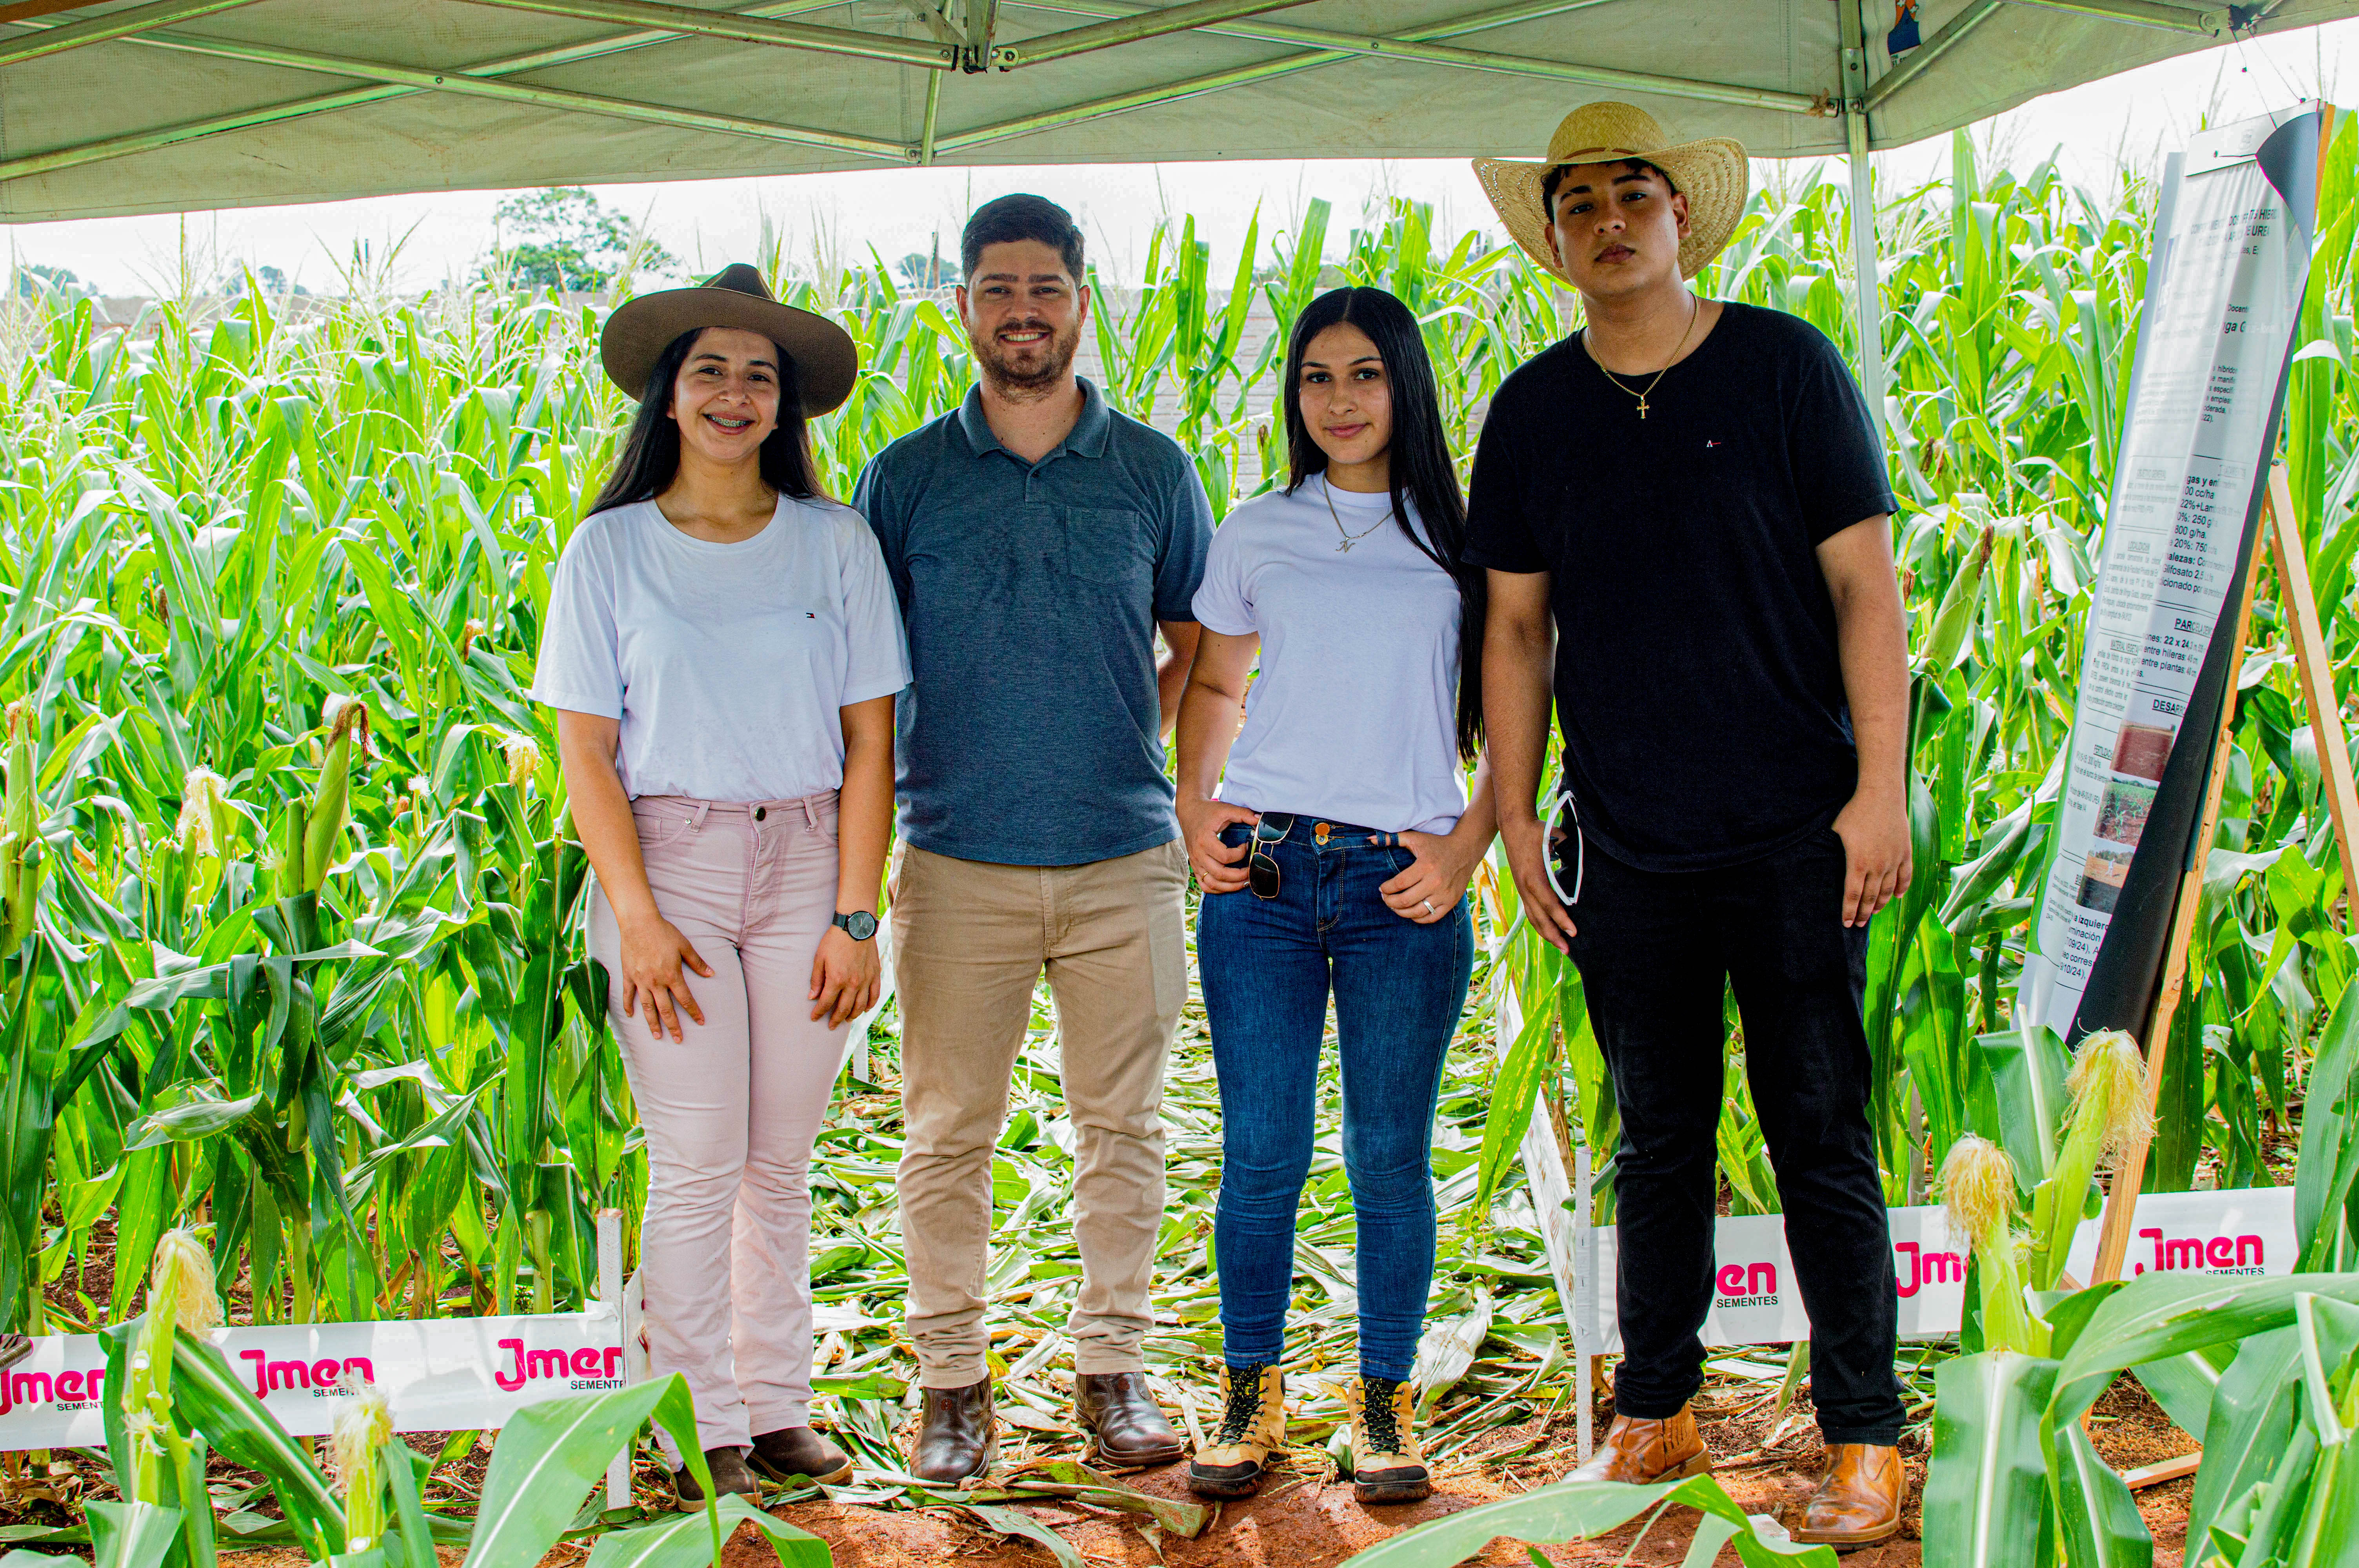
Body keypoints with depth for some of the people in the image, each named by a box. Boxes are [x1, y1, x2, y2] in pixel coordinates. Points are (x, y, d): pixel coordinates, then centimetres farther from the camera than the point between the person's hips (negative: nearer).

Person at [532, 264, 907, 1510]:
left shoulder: (838, 544, 5)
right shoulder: (609, 548, 3)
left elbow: (869, 742, 3)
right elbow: (586, 752, 0)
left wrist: (854, 916, -3)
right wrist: (637, 917, -9)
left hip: (806, 861, 1)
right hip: (668, 860, -1)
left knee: (781, 1162, 6)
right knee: (697, 1164, -4)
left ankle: (777, 1408, 17)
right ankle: (703, 1431, 6)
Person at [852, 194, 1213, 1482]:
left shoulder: (1151, 470, 7)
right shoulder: (905, 478, 4)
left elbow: (1203, 639, 16)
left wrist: (1137, 745, 6)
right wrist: (876, 808, 2)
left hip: (1124, 857, 1)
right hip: (956, 860, -1)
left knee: (1121, 1128, 7)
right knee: (946, 1133, 4)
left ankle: (1112, 1365, 20)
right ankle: (951, 1378, 17)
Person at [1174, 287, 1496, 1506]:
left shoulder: (1461, 538, 6)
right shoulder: (1255, 535, 11)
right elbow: (1213, 685, 22)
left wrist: (1467, 848, -4)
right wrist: (1195, 809, 7)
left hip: (1401, 888, -1)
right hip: (1263, 873, 1)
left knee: (1390, 1159, 5)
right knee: (1261, 1156, 3)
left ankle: (1384, 1406, 18)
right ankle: (1251, 1397, 19)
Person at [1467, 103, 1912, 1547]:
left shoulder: (1786, 366, -1)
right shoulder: (1532, 413, 7)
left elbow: (1864, 583, -3)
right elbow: (1518, 626, 11)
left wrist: (1880, 787, -9)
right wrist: (1516, 815, 6)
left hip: (1791, 834, -3)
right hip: (1627, 849, 3)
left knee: (1822, 1139, 1)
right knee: (1660, 1141, 12)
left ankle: (1865, 1438, 13)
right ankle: (1657, 1416, 24)